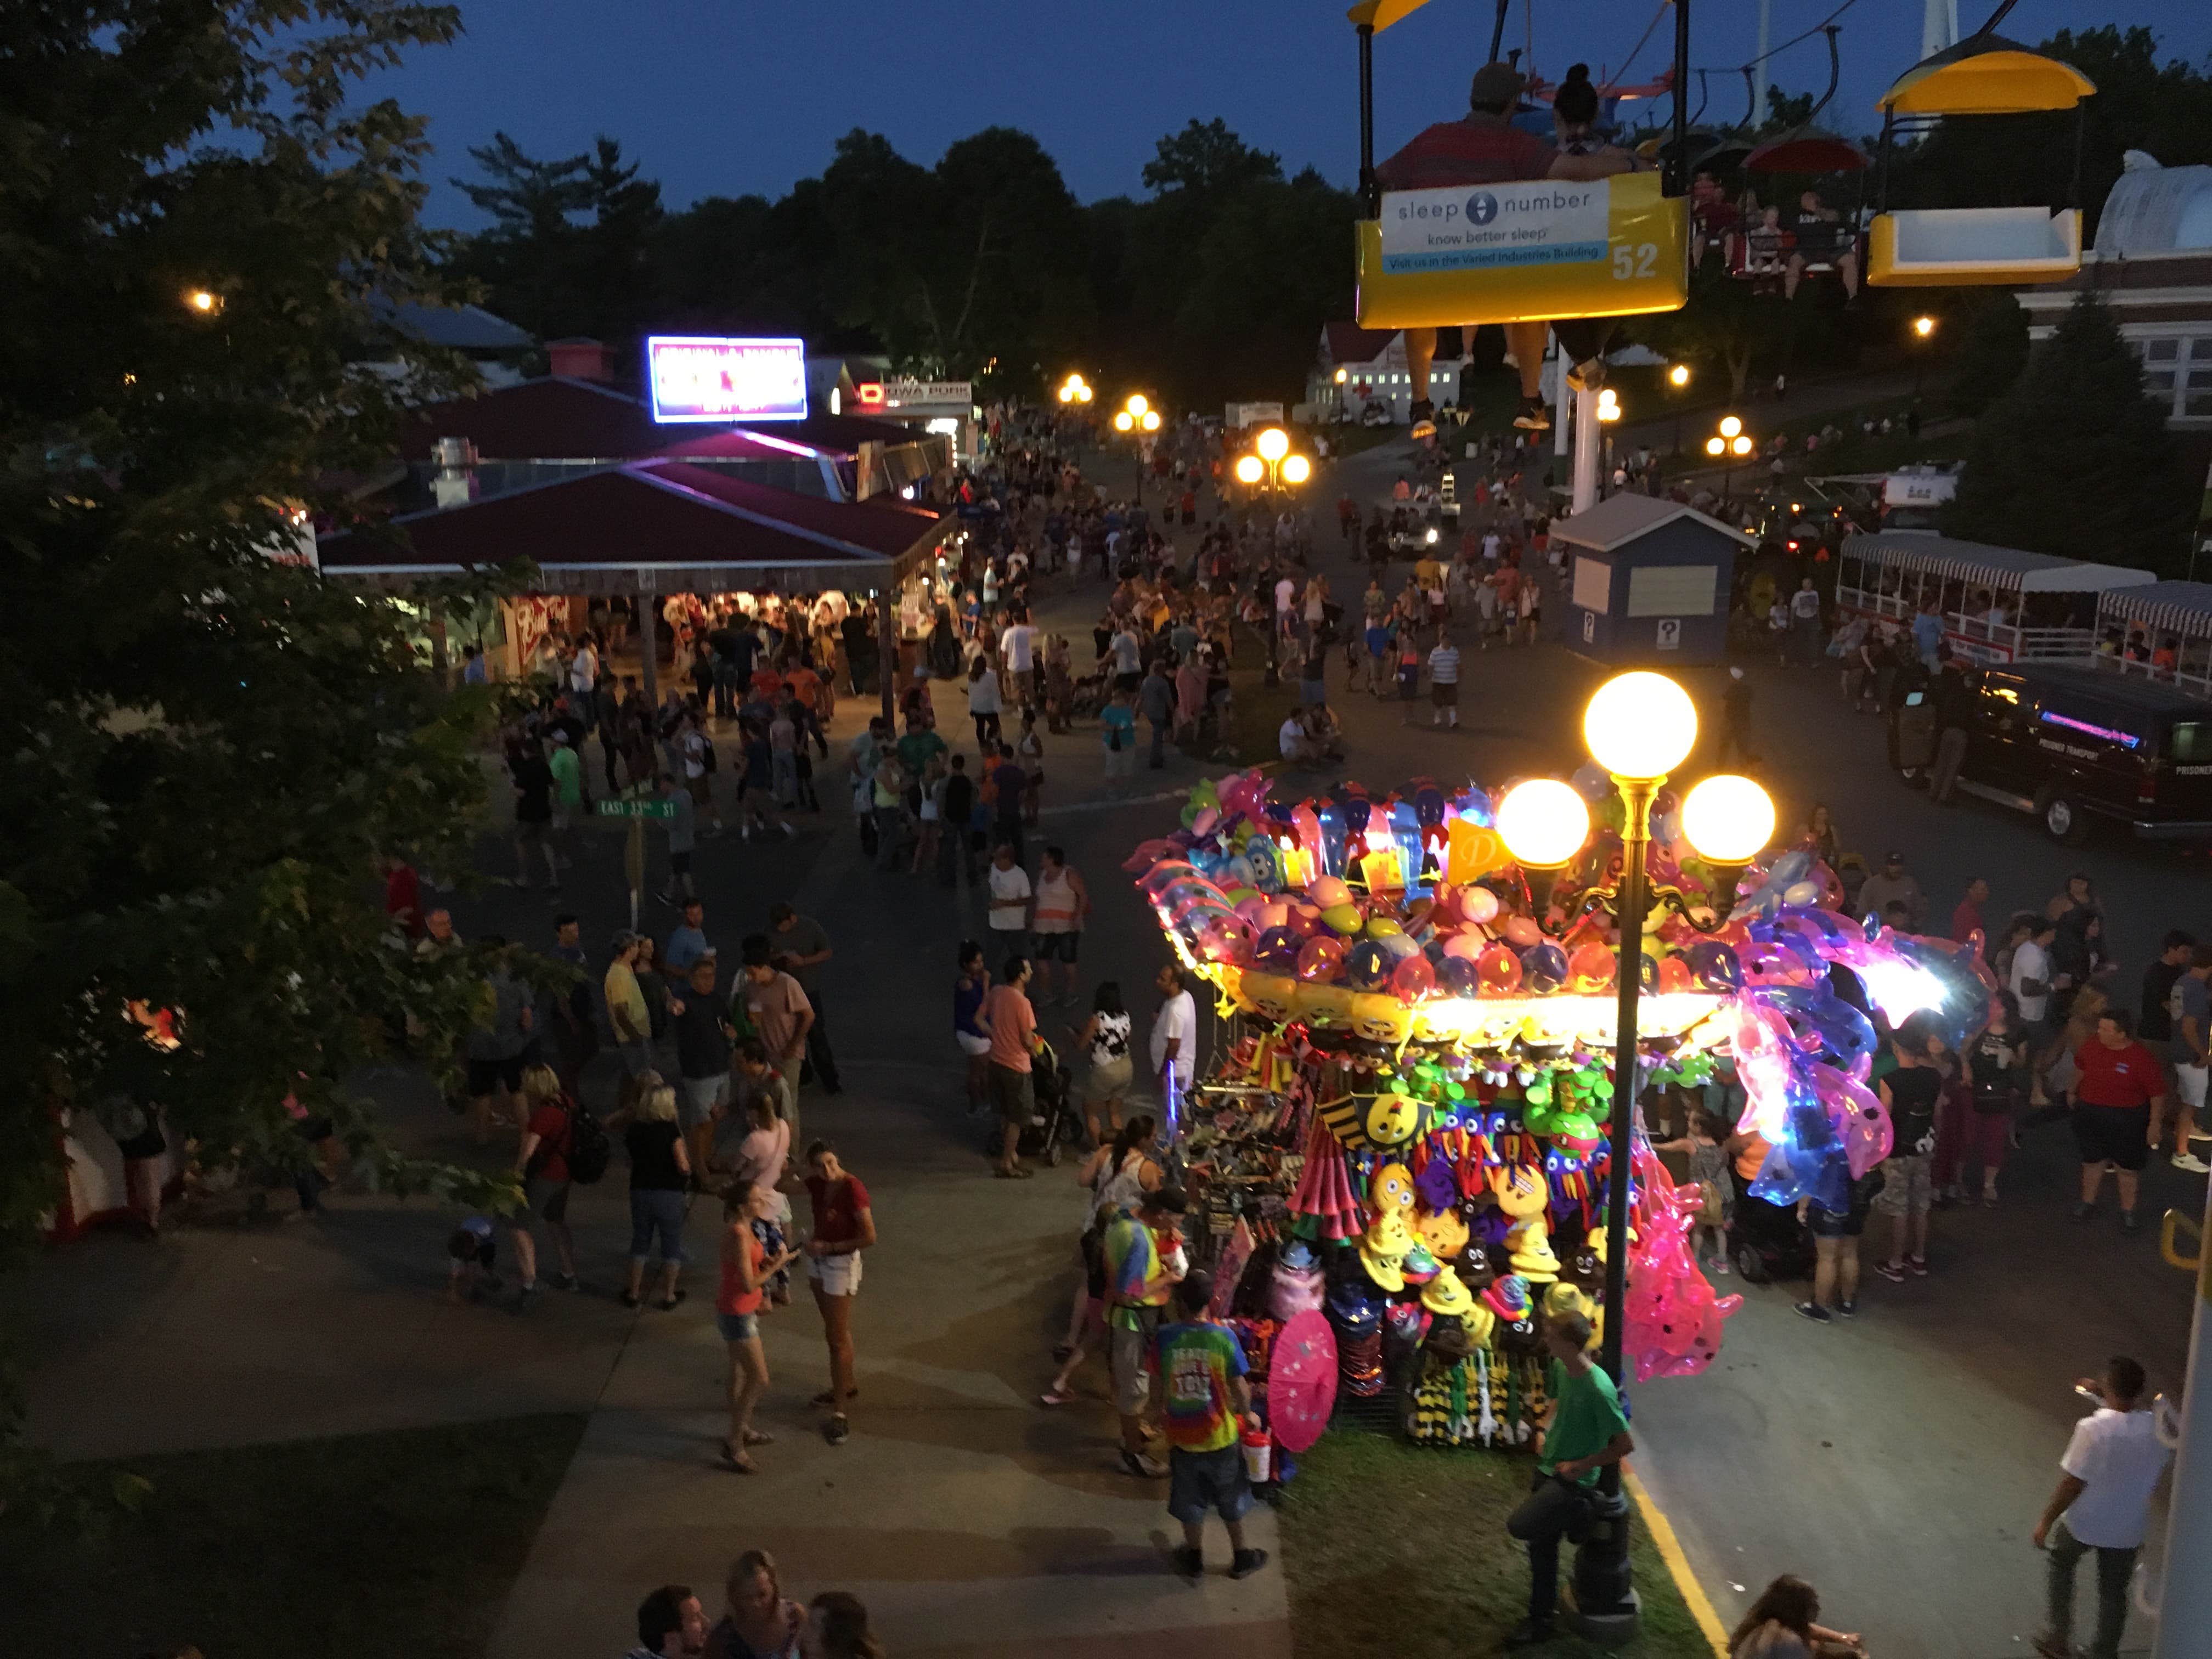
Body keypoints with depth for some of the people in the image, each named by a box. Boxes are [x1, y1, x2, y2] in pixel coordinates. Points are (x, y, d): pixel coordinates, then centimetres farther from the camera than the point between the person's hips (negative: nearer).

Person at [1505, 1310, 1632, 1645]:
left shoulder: (1598, 1389, -29)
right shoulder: (1560, 1367, -5)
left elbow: (1626, 1445, -21)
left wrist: (1581, 1466, -16)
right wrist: (1544, 1430, 3)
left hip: (1572, 1480, -7)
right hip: (1547, 1469, 7)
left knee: (1520, 1527, -22)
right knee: (1541, 1546, 16)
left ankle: (1580, 1512, 3)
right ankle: (1540, 1621, 31)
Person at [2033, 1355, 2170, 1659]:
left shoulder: (2093, 1429, -29)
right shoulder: (2157, 1429, -14)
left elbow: (2073, 1484, -23)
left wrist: (2046, 1520, -9)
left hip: (2084, 1523, -3)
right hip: (2128, 1528, 3)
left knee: (2060, 1567, 25)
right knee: (2114, 1593, 20)